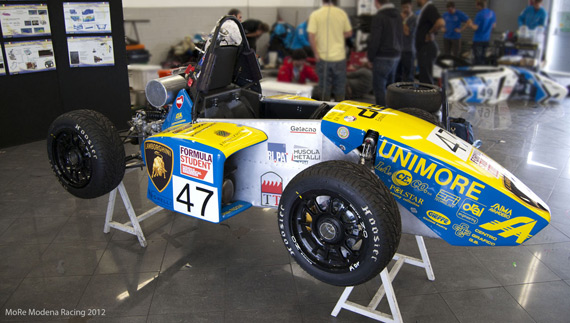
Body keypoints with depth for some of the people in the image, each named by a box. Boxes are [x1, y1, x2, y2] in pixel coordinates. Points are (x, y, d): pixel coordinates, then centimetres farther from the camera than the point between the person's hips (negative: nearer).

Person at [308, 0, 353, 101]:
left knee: (325, 89, 8)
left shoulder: (315, 15, -6)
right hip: (339, 56, 1)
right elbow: (349, 33, 7)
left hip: (323, 57, -1)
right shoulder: (342, 13, -1)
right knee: (339, 89, 12)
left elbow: (311, 36, -12)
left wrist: (316, 54, -6)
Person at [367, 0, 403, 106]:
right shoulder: (398, 15, 12)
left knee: (379, 87, -4)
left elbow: (374, 40, -17)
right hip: (396, 56, 9)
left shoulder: (378, 17, -15)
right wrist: (397, 51, 19)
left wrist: (370, 57, -5)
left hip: (383, 57, -8)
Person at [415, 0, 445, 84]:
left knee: (426, 80, -9)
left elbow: (441, 23, -30)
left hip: (427, 50, -10)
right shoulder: (425, 9, 15)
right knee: (424, 79, 14)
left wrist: (430, 33, -16)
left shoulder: (430, 8, -14)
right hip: (423, 49, 10)